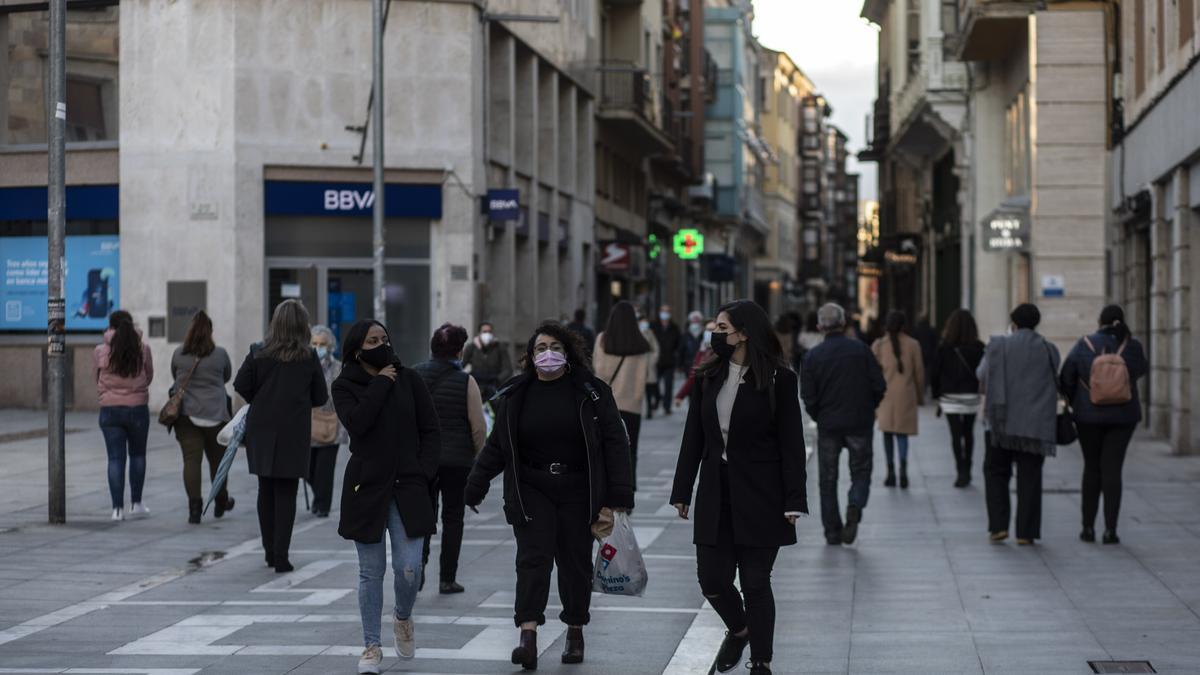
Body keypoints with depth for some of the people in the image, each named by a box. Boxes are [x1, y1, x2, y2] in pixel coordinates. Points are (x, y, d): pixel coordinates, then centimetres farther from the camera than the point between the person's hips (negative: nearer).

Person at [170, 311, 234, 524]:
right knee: (217, 459, 15)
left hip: (186, 415, 0)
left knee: (191, 460, -2)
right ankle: (221, 502, 31)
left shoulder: (178, 354, 1)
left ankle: (194, 506, -12)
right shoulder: (220, 354, -3)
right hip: (215, 415, 0)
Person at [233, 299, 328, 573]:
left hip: (261, 430, 2)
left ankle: (270, 551, 20)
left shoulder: (259, 353, -3)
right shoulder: (309, 358, -5)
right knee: (286, 493, 1)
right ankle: (280, 556, -4)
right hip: (294, 432, -2)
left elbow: (241, 386, -6)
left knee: (266, 491, 15)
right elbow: (321, 397, 1)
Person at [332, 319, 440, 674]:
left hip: (408, 487, 1)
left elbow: (431, 430, 7)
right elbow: (357, 422, -19)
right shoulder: (344, 386, 1)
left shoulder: (409, 379, 4)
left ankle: (403, 618, 25)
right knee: (371, 572, 3)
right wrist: (381, 384, -12)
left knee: (409, 569, -7)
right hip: (366, 488, -1)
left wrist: (424, 473, -3)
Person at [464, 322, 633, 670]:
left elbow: (615, 442, -3)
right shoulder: (516, 395, 5)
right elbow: (497, 445, 10)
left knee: (575, 562, 7)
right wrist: (476, 485, 4)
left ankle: (575, 633, 24)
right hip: (531, 490, 0)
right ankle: (528, 638, -20)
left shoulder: (591, 392, 0)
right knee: (533, 559, -11)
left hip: (577, 491, 0)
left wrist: (619, 495, -10)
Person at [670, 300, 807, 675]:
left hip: (760, 497, -4)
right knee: (712, 578, 5)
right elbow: (693, 438, 10)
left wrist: (793, 500, -11)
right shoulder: (707, 377, 6)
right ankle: (739, 629, 35)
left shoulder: (778, 379, -7)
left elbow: (791, 443, -7)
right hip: (716, 495, 4)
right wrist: (682, 491, 9)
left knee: (755, 583, 0)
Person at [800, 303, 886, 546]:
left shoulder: (812, 355, -4)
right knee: (860, 471, 11)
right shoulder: (861, 349, -4)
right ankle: (855, 504, -18)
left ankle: (832, 532, 9)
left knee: (827, 480, 10)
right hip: (860, 423, 0)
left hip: (828, 425, 0)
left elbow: (808, 396, -4)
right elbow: (879, 386, -4)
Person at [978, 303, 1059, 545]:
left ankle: (999, 526, 1)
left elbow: (982, 375, 8)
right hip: (1036, 423, 1)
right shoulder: (1049, 350, 1)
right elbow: (1053, 382, 11)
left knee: (996, 472, 11)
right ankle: (1026, 532, 3)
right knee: (1029, 477, 6)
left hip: (1002, 419, -1)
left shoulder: (998, 345, -4)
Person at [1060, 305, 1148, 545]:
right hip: (1123, 415, 0)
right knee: (1112, 470, 0)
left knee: (1091, 469, 13)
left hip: (1089, 415, 0)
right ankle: (1110, 529, -7)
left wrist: (1075, 403, 13)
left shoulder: (1084, 345, -6)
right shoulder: (1131, 346, -6)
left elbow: (1066, 379, -4)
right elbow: (1141, 370, 13)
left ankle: (1088, 527, 14)